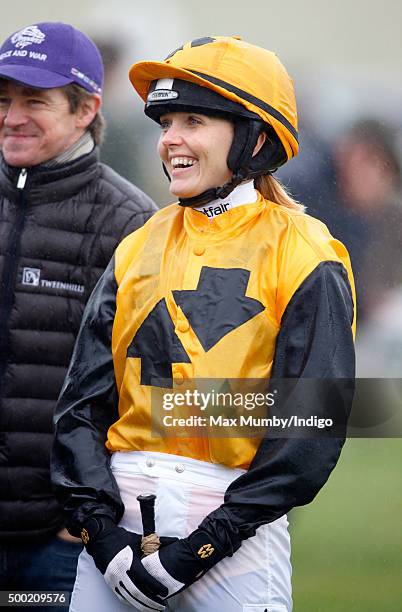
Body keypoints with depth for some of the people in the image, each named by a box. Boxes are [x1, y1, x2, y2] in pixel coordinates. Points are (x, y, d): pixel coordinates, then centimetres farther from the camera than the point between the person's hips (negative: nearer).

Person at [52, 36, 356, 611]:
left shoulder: (304, 257, -3)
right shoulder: (138, 251, 12)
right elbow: (82, 402, 6)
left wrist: (202, 546, -15)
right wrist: (100, 528, -9)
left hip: (235, 525, -4)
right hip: (120, 516, 4)